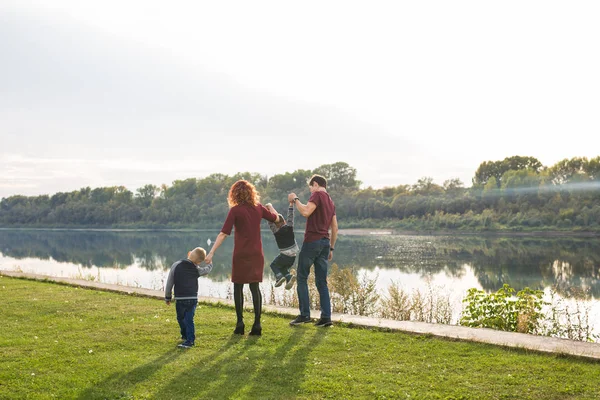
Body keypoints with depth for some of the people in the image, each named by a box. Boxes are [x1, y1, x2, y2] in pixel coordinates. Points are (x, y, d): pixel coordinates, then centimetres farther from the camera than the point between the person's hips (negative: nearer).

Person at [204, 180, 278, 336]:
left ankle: (240, 323, 7)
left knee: (238, 287, 10)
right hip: (256, 254, 3)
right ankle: (257, 324, 1)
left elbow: (224, 233, -17)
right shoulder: (258, 208, 3)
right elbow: (275, 218, 20)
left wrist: (211, 252, -18)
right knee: (255, 287, 7)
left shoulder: (235, 210, -10)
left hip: (241, 254, -3)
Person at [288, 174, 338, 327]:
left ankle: (305, 314, -2)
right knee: (322, 281, 8)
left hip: (312, 240, -7)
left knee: (302, 278, 1)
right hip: (325, 242, 7)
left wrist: (295, 199, -7)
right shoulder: (331, 202, 19)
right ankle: (326, 317, 4)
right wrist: (331, 248, 22)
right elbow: (335, 228, 19)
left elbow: (306, 212, -22)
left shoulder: (317, 195, -5)